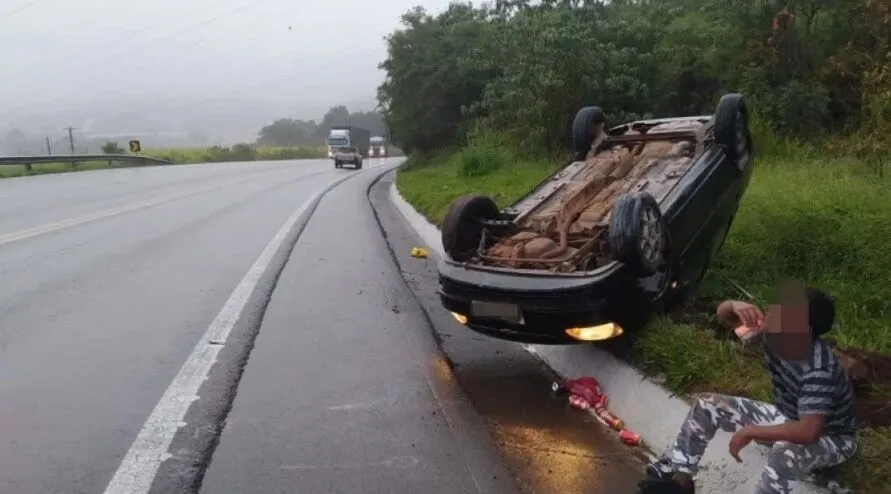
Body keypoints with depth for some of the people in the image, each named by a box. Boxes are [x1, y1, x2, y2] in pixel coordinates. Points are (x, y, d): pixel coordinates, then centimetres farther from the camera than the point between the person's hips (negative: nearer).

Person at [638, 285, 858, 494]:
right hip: (787, 418, 8)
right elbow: (723, 313, -8)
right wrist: (735, 306, -33)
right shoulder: (775, 336, -16)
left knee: (786, 454, -44)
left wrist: (749, 432, -36)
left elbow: (808, 432, -45)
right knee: (706, 404, -2)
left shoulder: (819, 370, -38)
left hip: (831, 438, -7)